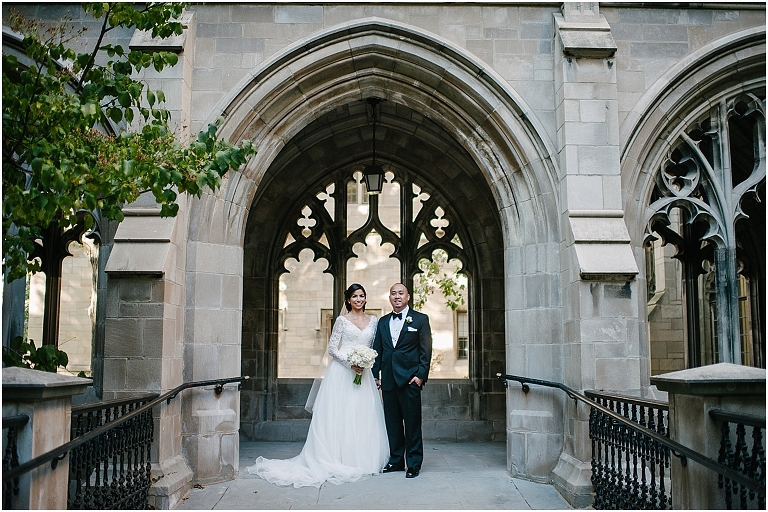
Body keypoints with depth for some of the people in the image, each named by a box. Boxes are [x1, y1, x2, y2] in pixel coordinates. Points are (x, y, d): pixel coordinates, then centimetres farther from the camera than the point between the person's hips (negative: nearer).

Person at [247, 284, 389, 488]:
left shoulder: (373, 320, 11)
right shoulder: (342, 320, 0)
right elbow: (331, 348, -3)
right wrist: (350, 362, -14)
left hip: (364, 373, 4)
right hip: (342, 373, -4)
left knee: (364, 416, 5)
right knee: (340, 415, -3)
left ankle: (362, 460, 15)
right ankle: (340, 460, 3)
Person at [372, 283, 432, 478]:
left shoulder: (420, 319, 2)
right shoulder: (383, 322, 15)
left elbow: (426, 350, -2)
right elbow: (377, 350, 16)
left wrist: (421, 374, -10)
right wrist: (375, 374, 8)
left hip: (410, 379, -4)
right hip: (388, 379, 4)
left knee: (412, 422, 0)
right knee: (392, 422, 9)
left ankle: (414, 464, 8)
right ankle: (396, 460, 20)